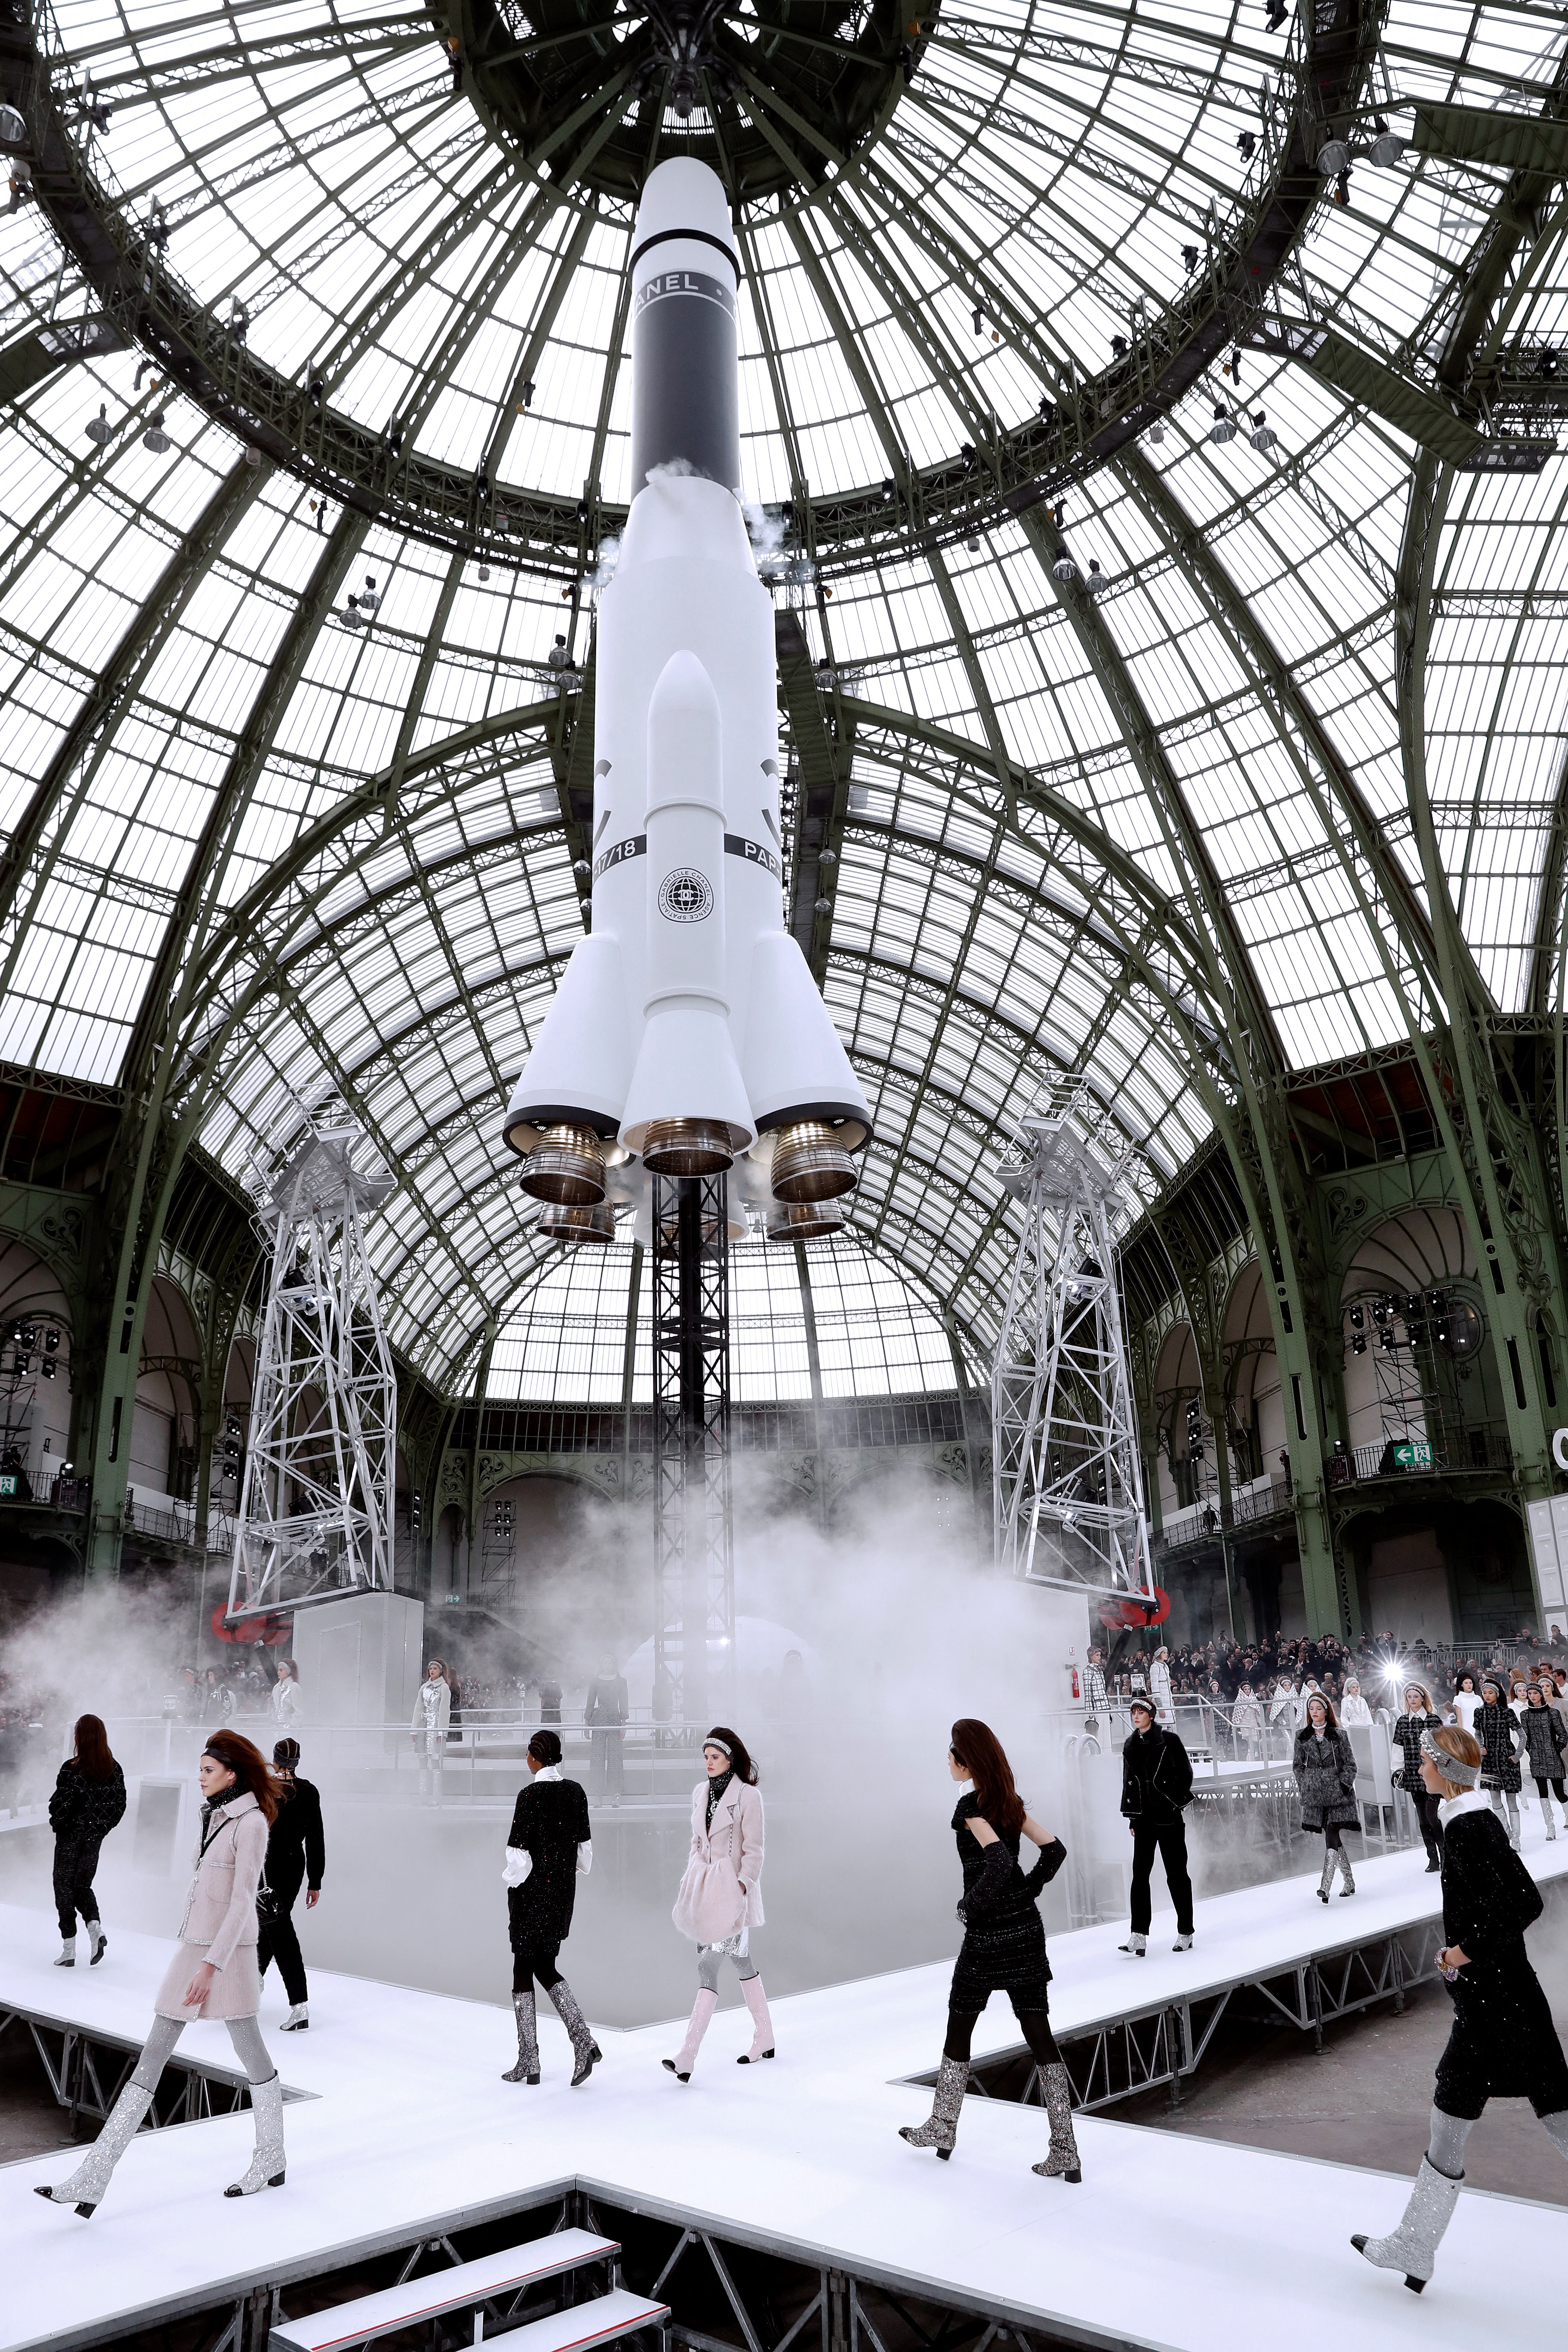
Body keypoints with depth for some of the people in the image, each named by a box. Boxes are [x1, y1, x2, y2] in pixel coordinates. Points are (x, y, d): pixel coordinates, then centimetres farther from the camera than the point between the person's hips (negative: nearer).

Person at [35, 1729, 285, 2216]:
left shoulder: (252, 1823, -16)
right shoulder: (216, 1816, 11)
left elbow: (243, 1901, -21)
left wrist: (212, 1966, -25)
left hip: (226, 1953, -9)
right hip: (193, 1948, 9)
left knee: (252, 2056, 6)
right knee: (152, 2057, 5)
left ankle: (271, 2164, 23)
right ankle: (92, 2180, 5)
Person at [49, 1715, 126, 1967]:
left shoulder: (71, 1769, -19)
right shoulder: (114, 1769, -3)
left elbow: (60, 1804, -16)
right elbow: (120, 1804, 2)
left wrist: (57, 1823, 4)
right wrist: (102, 1827, 12)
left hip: (71, 1836, -5)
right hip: (95, 1837, 5)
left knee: (64, 1887, 8)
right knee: (82, 1884, 19)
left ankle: (69, 1949, 8)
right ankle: (95, 1926, -5)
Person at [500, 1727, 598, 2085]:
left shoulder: (531, 1794, -18)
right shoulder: (575, 1791, 1)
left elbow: (519, 1854, -18)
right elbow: (585, 1847, 8)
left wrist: (509, 1880, 0)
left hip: (531, 1894, -6)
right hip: (563, 1891, 6)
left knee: (523, 1971, 8)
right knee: (545, 1968, 17)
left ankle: (528, 2062, 15)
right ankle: (583, 2041, 2)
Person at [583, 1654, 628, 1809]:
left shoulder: (621, 1681, 8)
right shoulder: (595, 1681, 9)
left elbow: (623, 1704, 6)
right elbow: (590, 1703, 10)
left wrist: (623, 1724, -1)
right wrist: (587, 1724, 4)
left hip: (615, 1718, -1)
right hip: (599, 1719, 1)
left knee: (615, 1756, -5)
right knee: (597, 1756, -2)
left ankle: (616, 1793, -2)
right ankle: (598, 1795, 1)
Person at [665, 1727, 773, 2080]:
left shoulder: (748, 1795, -11)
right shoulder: (701, 1792, 9)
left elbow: (753, 1851, -10)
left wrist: (741, 1888, -15)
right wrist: (690, 1885, 15)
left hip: (732, 1888, -7)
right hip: (703, 1888, 7)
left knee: (708, 1966, -10)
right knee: (741, 1961, 15)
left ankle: (687, 2056, -9)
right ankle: (765, 2040, 28)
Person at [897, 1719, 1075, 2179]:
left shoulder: (971, 1807, -16)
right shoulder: (1011, 1802, 6)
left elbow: (999, 1863, -26)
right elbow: (1055, 1850, 7)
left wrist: (971, 1905, -13)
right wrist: (1025, 1892, 8)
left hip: (987, 1933, -6)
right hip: (1027, 1928, 6)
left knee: (959, 2026, 13)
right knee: (1039, 2033, 7)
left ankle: (942, 2130, 28)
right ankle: (1064, 2151, 6)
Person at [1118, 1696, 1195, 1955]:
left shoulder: (1169, 1740, -5)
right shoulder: (1131, 1746, 11)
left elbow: (1185, 1773, -6)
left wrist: (1175, 1802, -10)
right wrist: (1132, 1818, 13)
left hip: (1168, 1815, -5)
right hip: (1144, 1817, 5)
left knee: (1176, 1874, 4)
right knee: (1140, 1873, -3)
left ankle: (1185, 1933, 15)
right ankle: (1139, 1936, -5)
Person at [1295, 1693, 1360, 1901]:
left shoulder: (1338, 1735, -1)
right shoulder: (1302, 1736, 6)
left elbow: (1350, 1764, 1)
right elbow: (1297, 1765, 13)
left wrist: (1343, 1786, -8)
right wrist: (1304, 1787, 4)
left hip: (1336, 1792, -3)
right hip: (1314, 1794, 3)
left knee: (1332, 1839, -11)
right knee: (1333, 1838, 8)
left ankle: (1325, 1886, -16)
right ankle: (1349, 1882, 24)